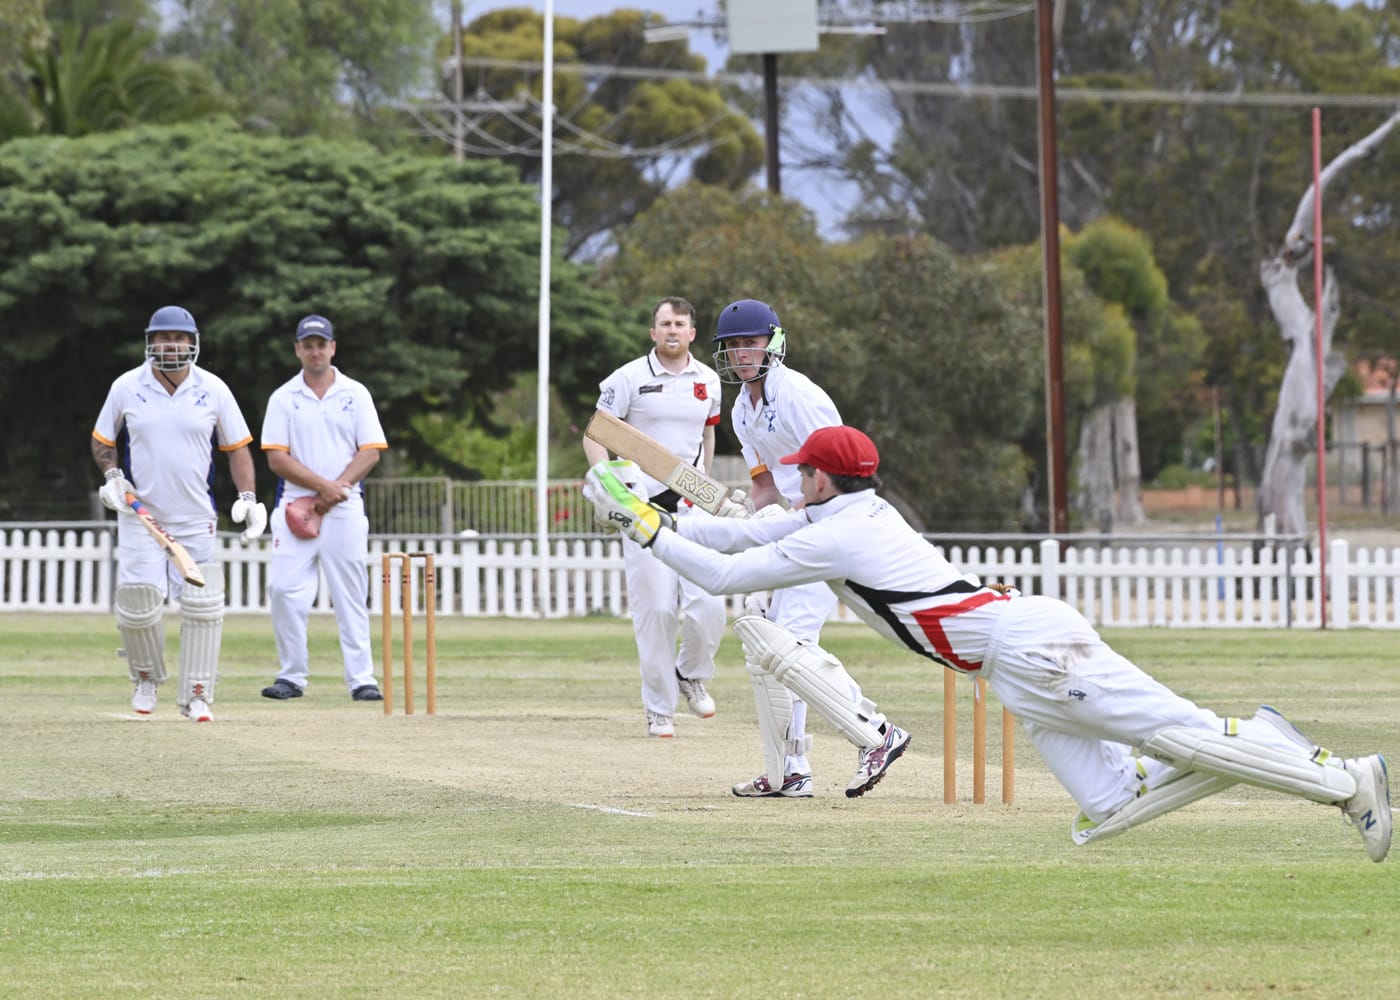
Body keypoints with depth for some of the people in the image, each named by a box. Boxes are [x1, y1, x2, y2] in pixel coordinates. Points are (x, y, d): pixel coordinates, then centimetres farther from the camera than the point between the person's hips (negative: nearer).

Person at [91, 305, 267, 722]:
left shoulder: (212, 389, 1)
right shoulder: (127, 387, 1)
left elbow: (236, 447, 7)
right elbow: (102, 440, 12)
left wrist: (248, 497, -5)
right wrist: (112, 475, -8)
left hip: (196, 519, 1)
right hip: (140, 516, 0)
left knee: (201, 605, -6)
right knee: (138, 602, -7)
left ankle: (196, 695, 3)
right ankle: (146, 679, 19)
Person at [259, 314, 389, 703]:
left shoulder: (355, 394, 8)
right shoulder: (283, 398, 6)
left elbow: (371, 452, 2)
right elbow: (277, 458, -2)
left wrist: (337, 488, -12)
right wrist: (322, 485, -13)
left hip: (344, 509, 0)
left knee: (351, 597, -2)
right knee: (285, 591, -7)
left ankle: (361, 679, -1)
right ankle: (292, 676, 2)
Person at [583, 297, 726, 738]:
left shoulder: (707, 381, 9)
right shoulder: (630, 378, -4)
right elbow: (594, 435, -3)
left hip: (691, 504, 3)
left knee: (707, 604, -10)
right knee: (656, 609, -6)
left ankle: (691, 675, 19)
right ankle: (658, 708, 6)